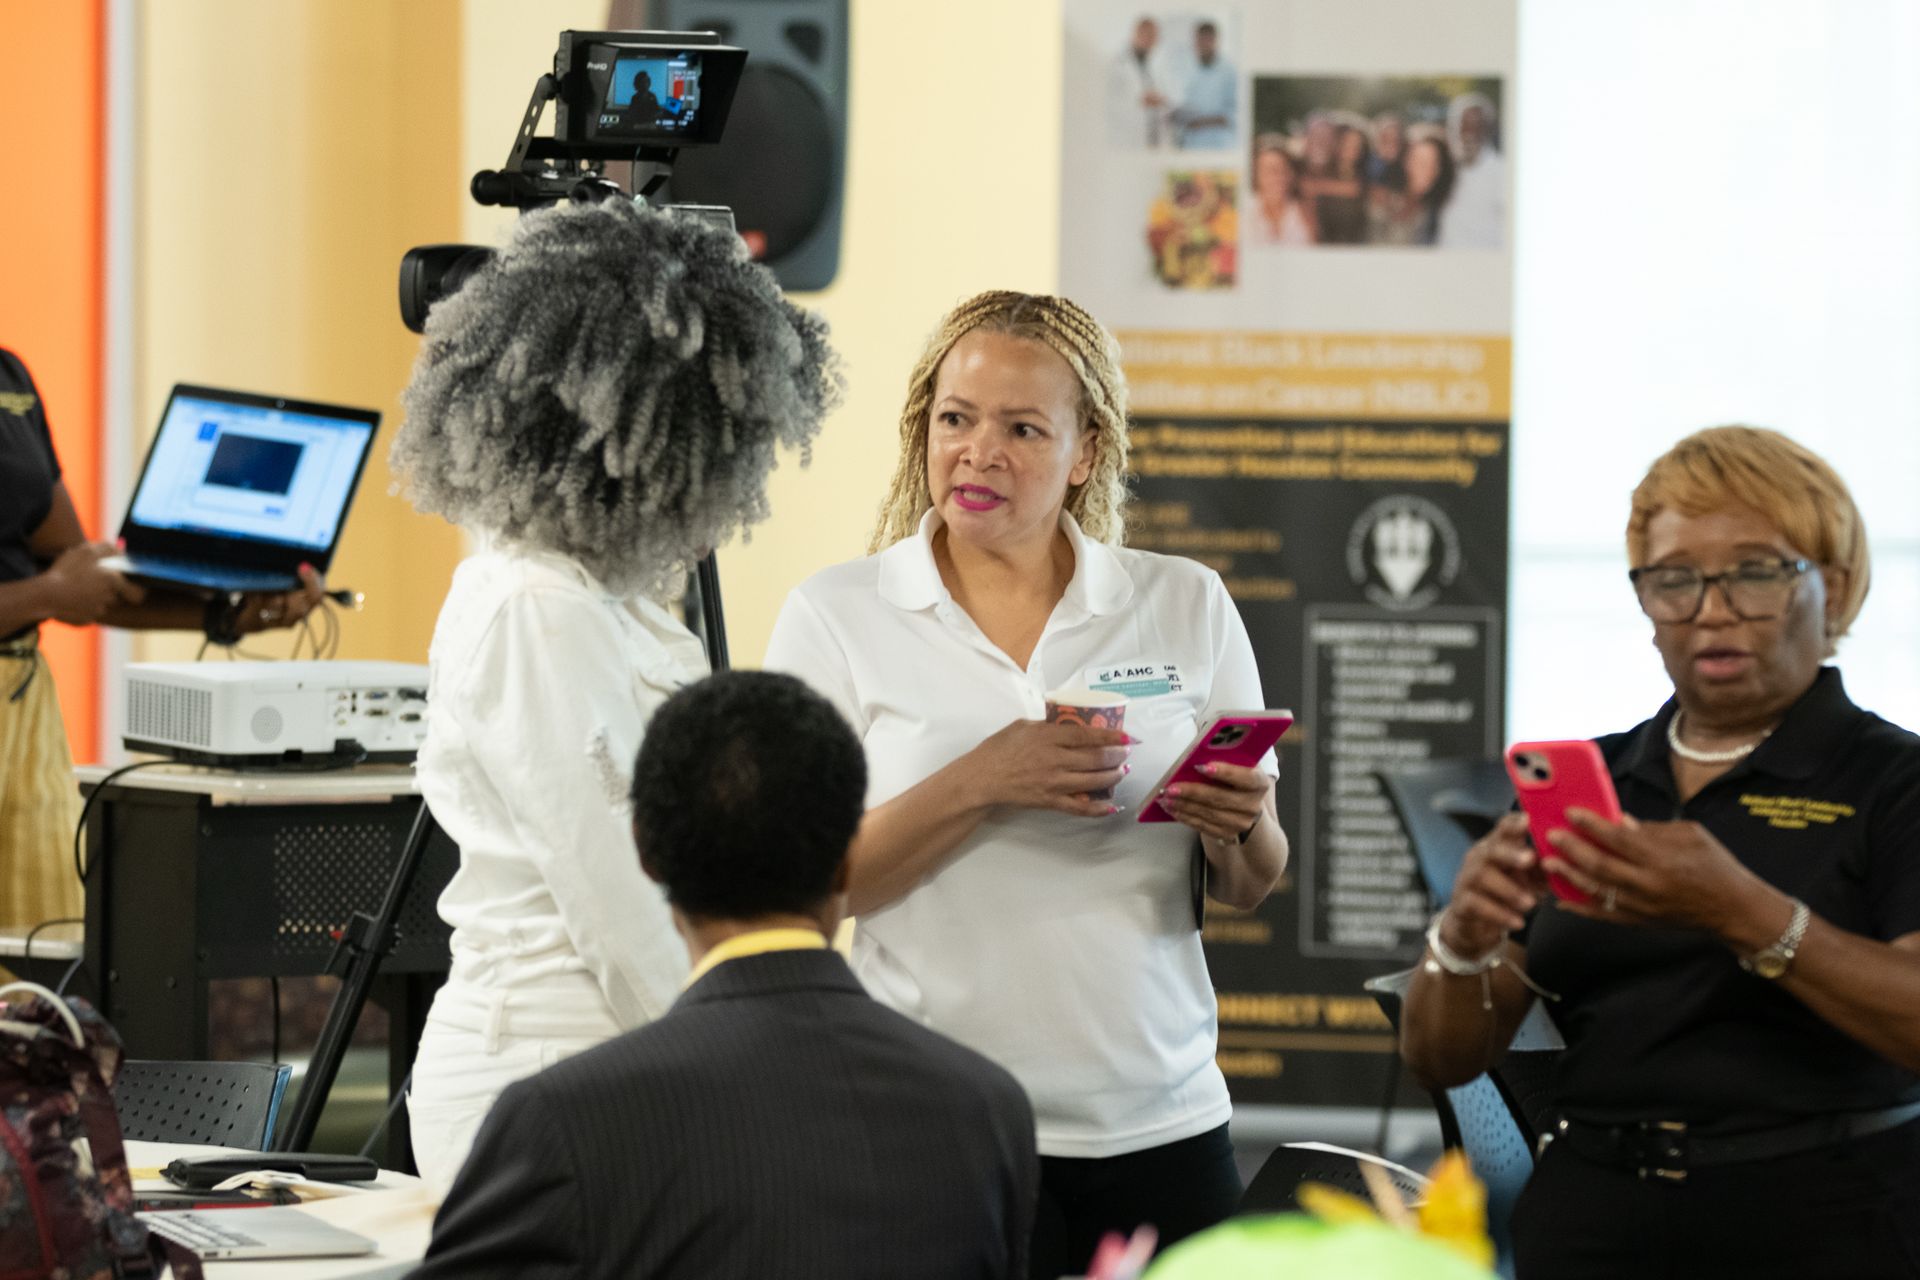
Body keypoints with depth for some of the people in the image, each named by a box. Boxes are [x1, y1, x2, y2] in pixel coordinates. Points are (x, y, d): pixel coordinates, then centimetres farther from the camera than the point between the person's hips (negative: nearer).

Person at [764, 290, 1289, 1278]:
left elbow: (1252, 889, 11)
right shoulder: (836, 618, 1)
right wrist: (977, 784, -19)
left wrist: (1238, 828, -12)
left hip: (1160, 1124, 3)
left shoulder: (1187, 606, 8)